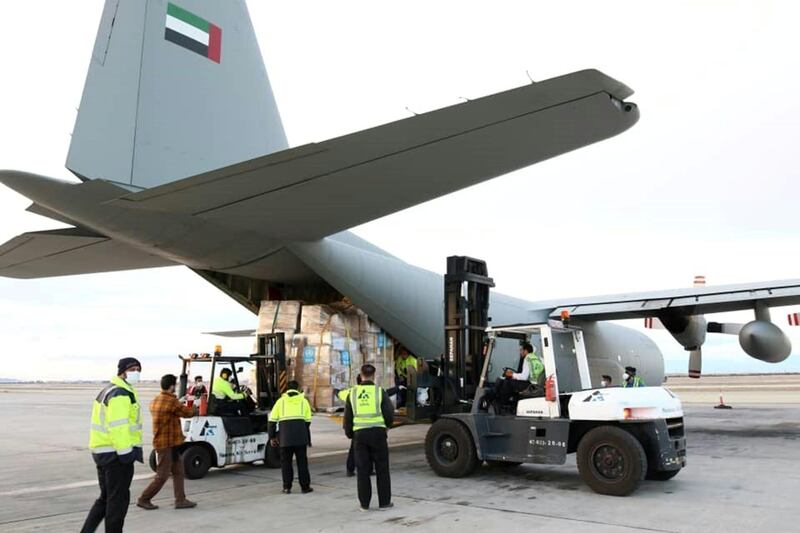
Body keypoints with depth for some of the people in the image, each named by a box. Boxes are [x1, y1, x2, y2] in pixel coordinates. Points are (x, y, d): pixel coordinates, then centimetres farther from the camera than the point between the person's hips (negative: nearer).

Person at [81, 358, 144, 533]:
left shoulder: (108, 390, 18)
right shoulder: (121, 394, -16)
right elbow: (118, 426, -24)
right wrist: (126, 453, -23)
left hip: (102, 451, 10)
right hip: (117, 453, -10)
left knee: (105, 498, 20)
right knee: (118, 499, 2)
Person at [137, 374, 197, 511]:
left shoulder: (154, 401, 8)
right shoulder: (172, 402, -19)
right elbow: (187, 412, -8)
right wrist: (195, 409, 12)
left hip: (160, 442, 9)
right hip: (168, 444, -9)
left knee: (178, 471, 13)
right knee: (162, 475, 2)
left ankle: (180, 500, 16)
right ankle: (144, 499, 12)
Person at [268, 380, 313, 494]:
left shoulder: (281, 401, 11)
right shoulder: (303, 401, 12)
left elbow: (272, 420, 6)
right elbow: (308, 421, 9)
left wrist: (272, 436, 14)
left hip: (285, 436, 0)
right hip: (301, 436, 0)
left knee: (286, 461, 10)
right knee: (302, 461, 7)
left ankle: (287, 487, 12)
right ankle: (305, 487, 10)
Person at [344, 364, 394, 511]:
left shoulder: (353, 393, 3)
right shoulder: (379, 391, -2)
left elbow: (347, 417, 5)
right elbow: (389, 413, -4)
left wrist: (349, 434, 18)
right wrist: (386, 425, 17)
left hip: (359, 433, 2)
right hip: (378, 432, -1)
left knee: (363, 470, 8)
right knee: (382, 469, 8)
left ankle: (364, 503, 11)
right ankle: (384, 502, 10)